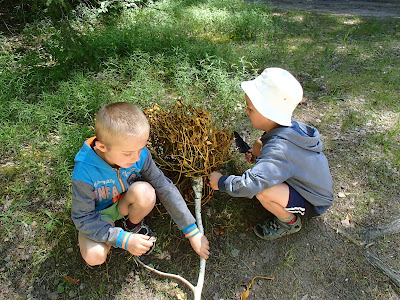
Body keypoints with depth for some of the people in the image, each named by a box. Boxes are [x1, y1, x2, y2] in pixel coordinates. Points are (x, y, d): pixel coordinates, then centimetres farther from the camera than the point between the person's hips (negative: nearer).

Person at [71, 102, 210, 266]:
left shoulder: (141, 155, -26)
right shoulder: (84, 173, -34)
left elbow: (166, 189, -19)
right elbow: (83, 218, -22)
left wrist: (193, 232, -17)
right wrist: (124, 240, -31)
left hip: (124, 204, 2)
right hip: (97, 215, -2)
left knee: (145, 191, -31)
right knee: (94, 257, -27)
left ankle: (133, 224, 1)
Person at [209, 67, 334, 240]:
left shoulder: (279, 149, -38)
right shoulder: (290, 125, -12)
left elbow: (251, 185, -48)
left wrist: (221, 182, -30)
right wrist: (256, 152, -5)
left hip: (314, 205, -8)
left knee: (262, 190, -34)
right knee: (259, 145, 3)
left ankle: (290, 222, -1)